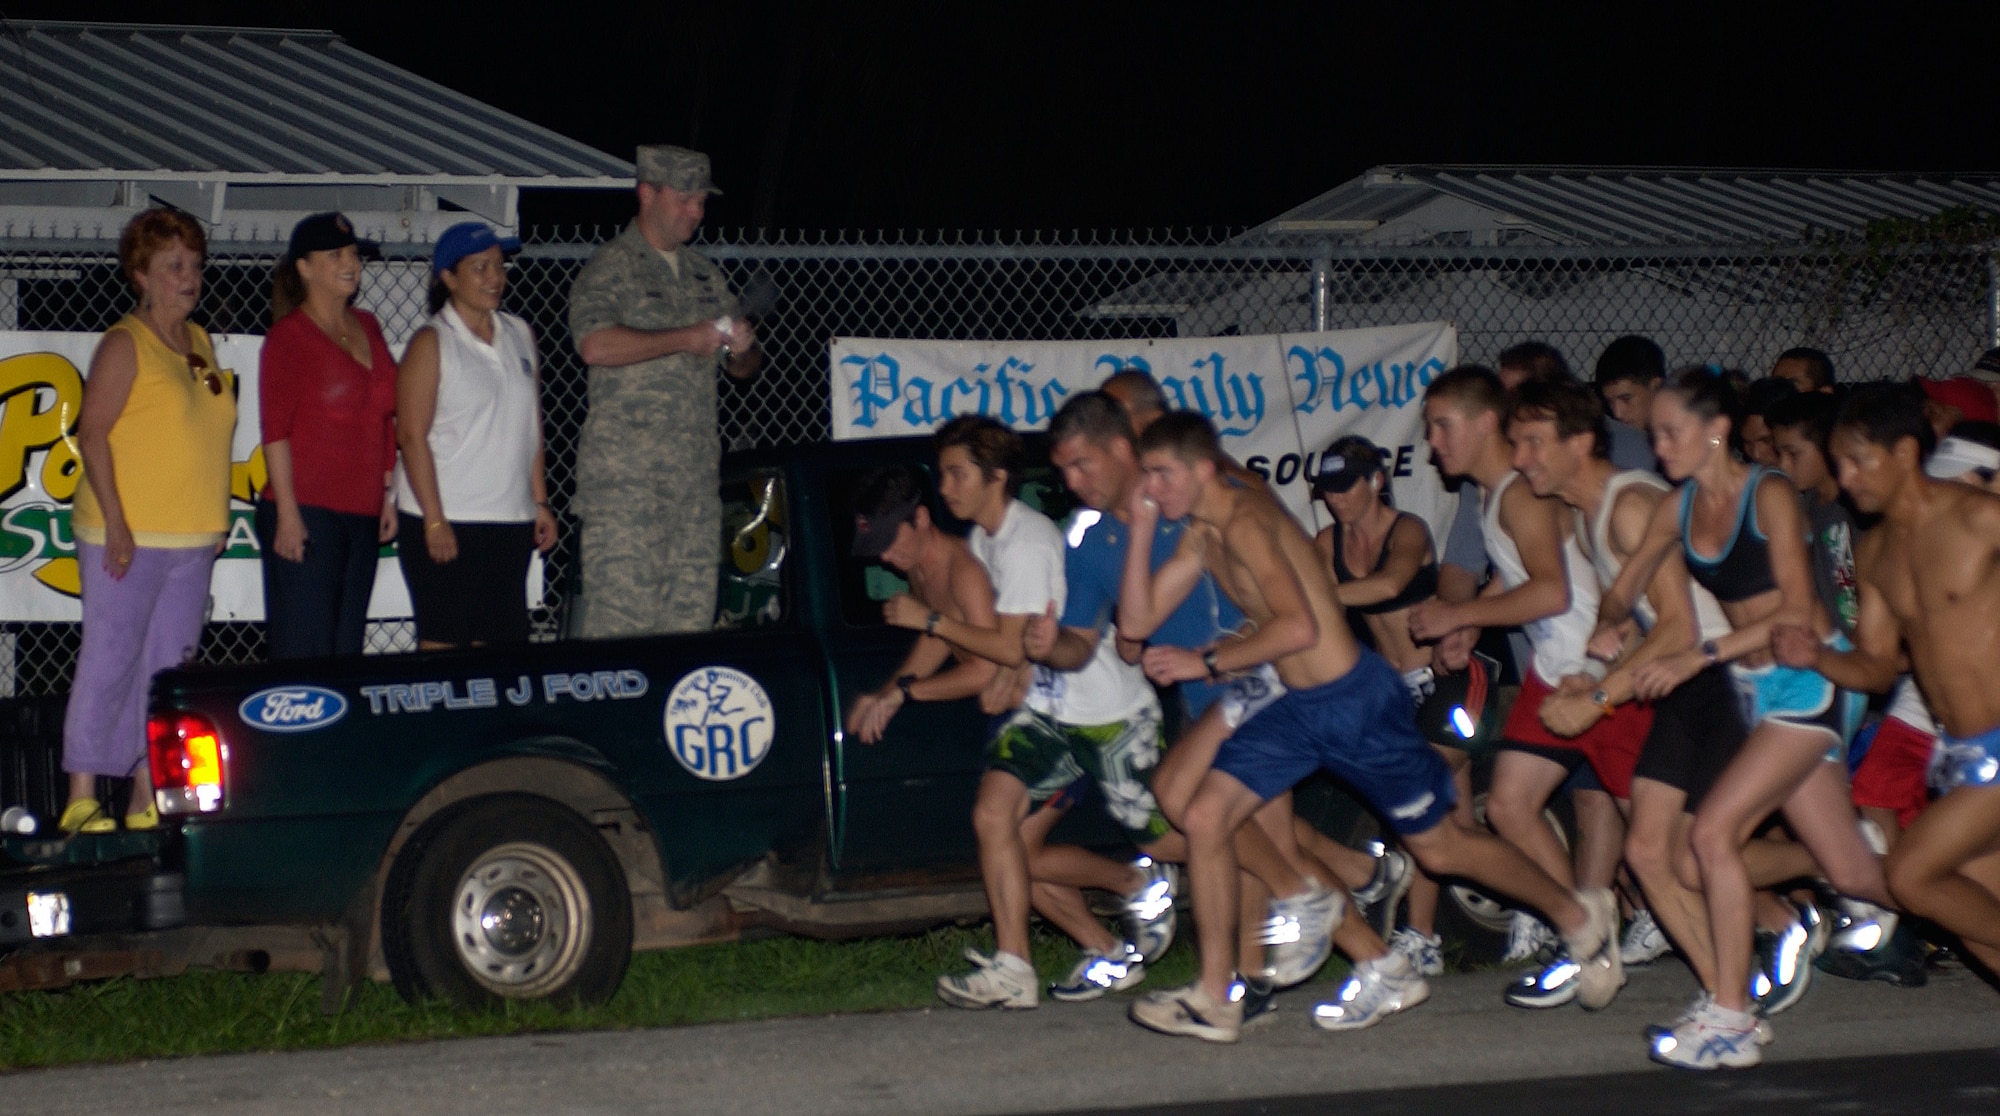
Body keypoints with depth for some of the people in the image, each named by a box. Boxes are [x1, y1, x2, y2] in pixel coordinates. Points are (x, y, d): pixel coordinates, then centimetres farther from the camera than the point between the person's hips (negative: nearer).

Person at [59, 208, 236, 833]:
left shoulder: (199, 344, 15)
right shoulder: (125, 344, -7)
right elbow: (92, 434, -12)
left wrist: (215, 520, 15)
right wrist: (115, 521, -18)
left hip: (192, 537, 7)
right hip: (127, 537, -7)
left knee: (169, 665, 7)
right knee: (110, 660, -6)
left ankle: (149, 794, 11)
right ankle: (81, 798, -4)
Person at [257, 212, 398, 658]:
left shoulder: (367, 328, 15)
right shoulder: (289, 335, -5)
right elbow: (275, 430, -10)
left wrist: (387, 494, 15)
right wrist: (287, 514, -16)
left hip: (362, 516, 7)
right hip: (307, 515, -7)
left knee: (347, 650, 8)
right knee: (304, 655, -8)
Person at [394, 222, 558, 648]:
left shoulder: (519, 335, 12)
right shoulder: (432, 344, -5)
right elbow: (412, 436, -10)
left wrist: (540, 501, 11)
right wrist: (434, 521, -15)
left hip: (511, 521, 6)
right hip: (446, 522, -6)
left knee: (500, 641, 6)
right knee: (443, 644, -4)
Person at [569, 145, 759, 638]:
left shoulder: (703, 274, 21)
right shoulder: (612, 268, -2)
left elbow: (743, 369, 26)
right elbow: (596, 344, -21)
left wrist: (743, 347, 2)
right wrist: (685, 339, -15)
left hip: (697, 475, 7)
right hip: (625, 475, -7)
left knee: (691, 615, 3)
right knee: (621, 614, -12)